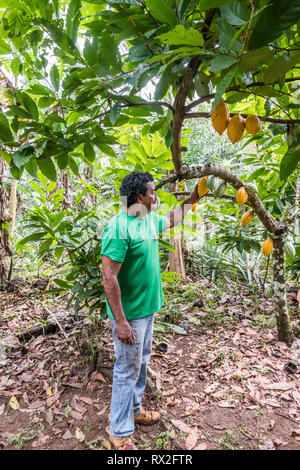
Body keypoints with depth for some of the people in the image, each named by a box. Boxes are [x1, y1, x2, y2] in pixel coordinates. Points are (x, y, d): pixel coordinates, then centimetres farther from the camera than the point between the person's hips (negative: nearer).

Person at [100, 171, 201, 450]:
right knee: (128, 370, 7)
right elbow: (109, 277, -26)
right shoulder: (119, 227, -25)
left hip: (148, 307, 9)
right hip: (130, 314, -9)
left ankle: (134, 409, 45)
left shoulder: (149, 220, 3)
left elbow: (172, 219, 27)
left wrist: (193, 200, 26)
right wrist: (120, 321, -24)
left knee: (141, 363, 23)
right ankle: (119, 431, 29)